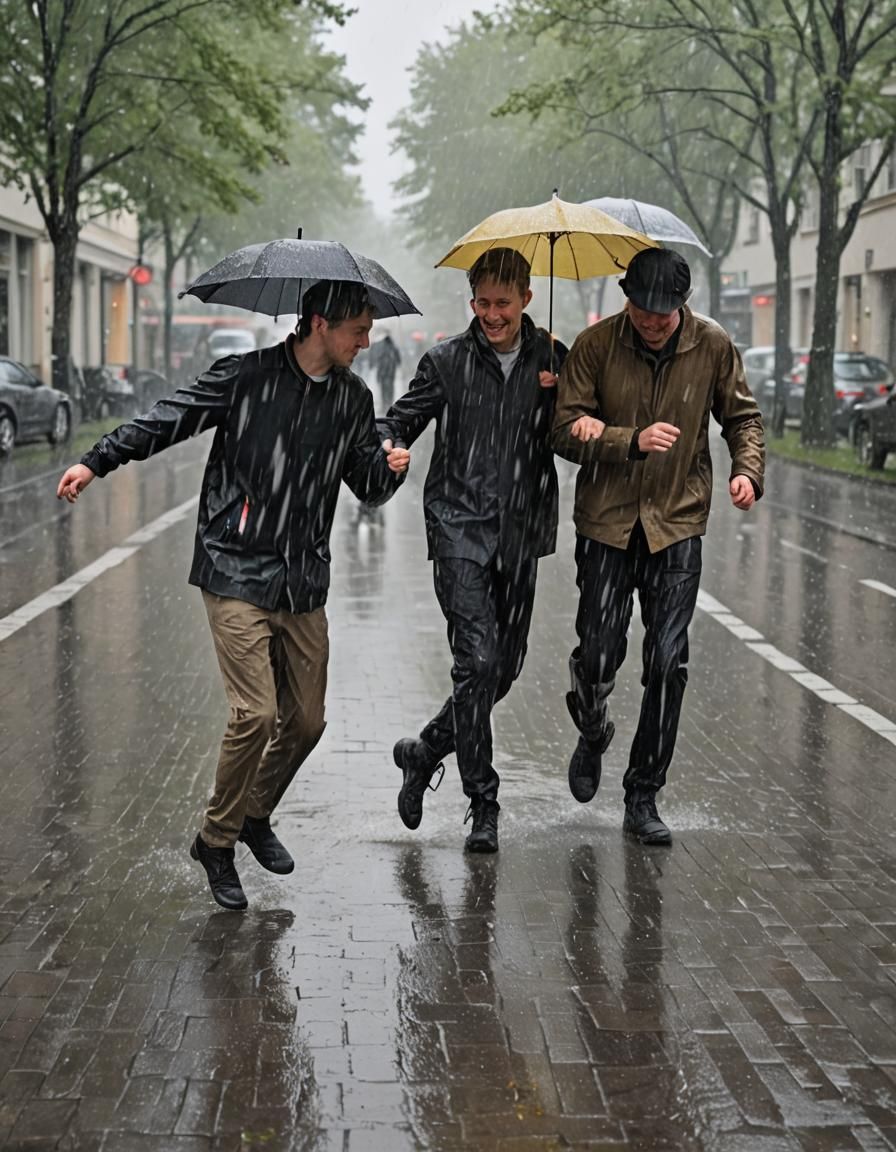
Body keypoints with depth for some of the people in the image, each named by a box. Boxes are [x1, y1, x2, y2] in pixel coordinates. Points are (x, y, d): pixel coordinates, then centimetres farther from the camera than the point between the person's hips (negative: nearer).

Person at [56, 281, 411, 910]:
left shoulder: (354, 397, 8)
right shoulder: (245, 377, -7)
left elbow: (367, 485, 15)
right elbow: (169, 420, -3)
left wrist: (390, 468, -8)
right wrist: (97, 461, -10)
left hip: (305, 585, 5)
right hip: (236, 575, -5)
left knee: (307, 719, 9)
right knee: (256, 714, -14)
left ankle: (256, 817, 35)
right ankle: (216, 840, 7)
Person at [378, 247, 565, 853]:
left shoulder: (553, 361, 7)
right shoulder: (447, 361, 1)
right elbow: (399, 421, 6)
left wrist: (562, 397, -8)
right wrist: (387, 450, -17)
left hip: (520, 533, 4)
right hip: (460, 528, -4)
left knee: (506, 668, 8)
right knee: (477, 661, -14)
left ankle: (424, 752, 31)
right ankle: (483, 803, -1)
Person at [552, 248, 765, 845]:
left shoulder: (712, 346, -1)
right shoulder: (596, 345, -7)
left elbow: (743, 416, 11)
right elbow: (567, 431, -8)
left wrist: (747, 468, -9)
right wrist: (633, 441, -23)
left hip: (678, 525, 1)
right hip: (606, 523, -1)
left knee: (668, 664, -2)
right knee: (598, 656, -2)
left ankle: (644, 798, 11)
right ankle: (593, 734, 35)